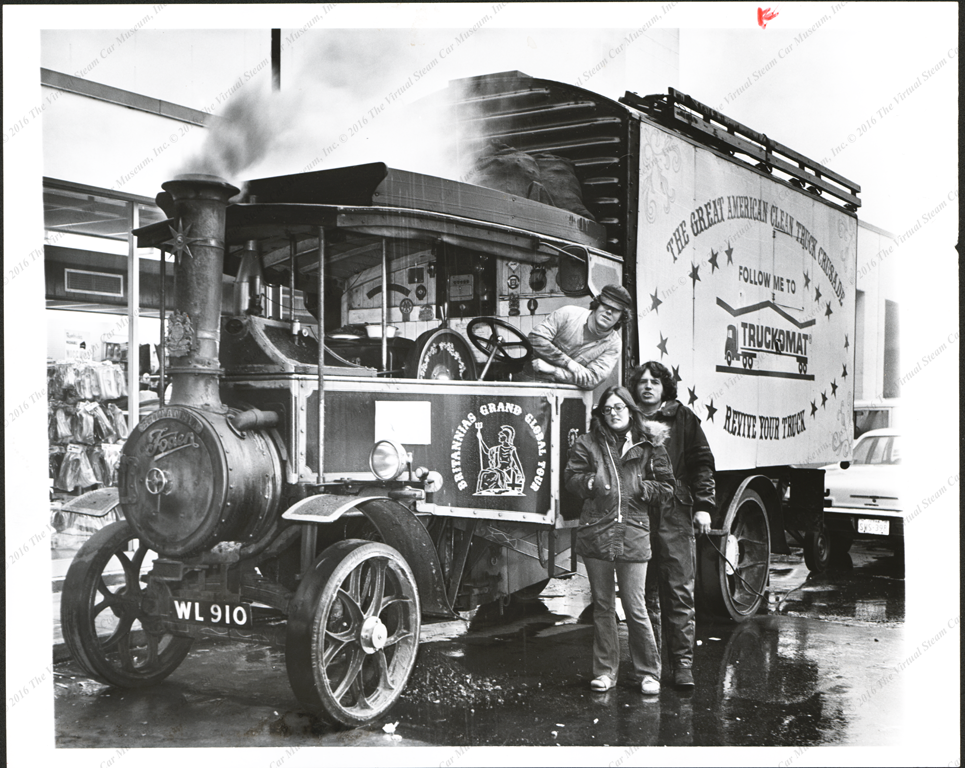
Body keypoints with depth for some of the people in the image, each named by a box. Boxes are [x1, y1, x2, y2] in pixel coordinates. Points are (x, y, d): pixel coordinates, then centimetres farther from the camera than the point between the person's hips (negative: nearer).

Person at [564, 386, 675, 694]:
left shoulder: (649, 446, 5)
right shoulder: (587, 443, 7)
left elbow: (666, 489, 6)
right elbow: (571, 477, 3)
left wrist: (639, 487, -7)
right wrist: (590, 482, -14)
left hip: (633, 535, -2)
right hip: (595, 533, 2)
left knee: (635, 608, -1)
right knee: (602, 607, 11)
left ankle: (648, 672, 14)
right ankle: (605, 671, 22)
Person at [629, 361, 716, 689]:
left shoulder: (682, 418, 8)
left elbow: (702, 462, 7)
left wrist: (703, 505, -1)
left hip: (675, 517, -1)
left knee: (679, 591, -3)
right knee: (644, 592, 7)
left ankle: (682, 662, 3)